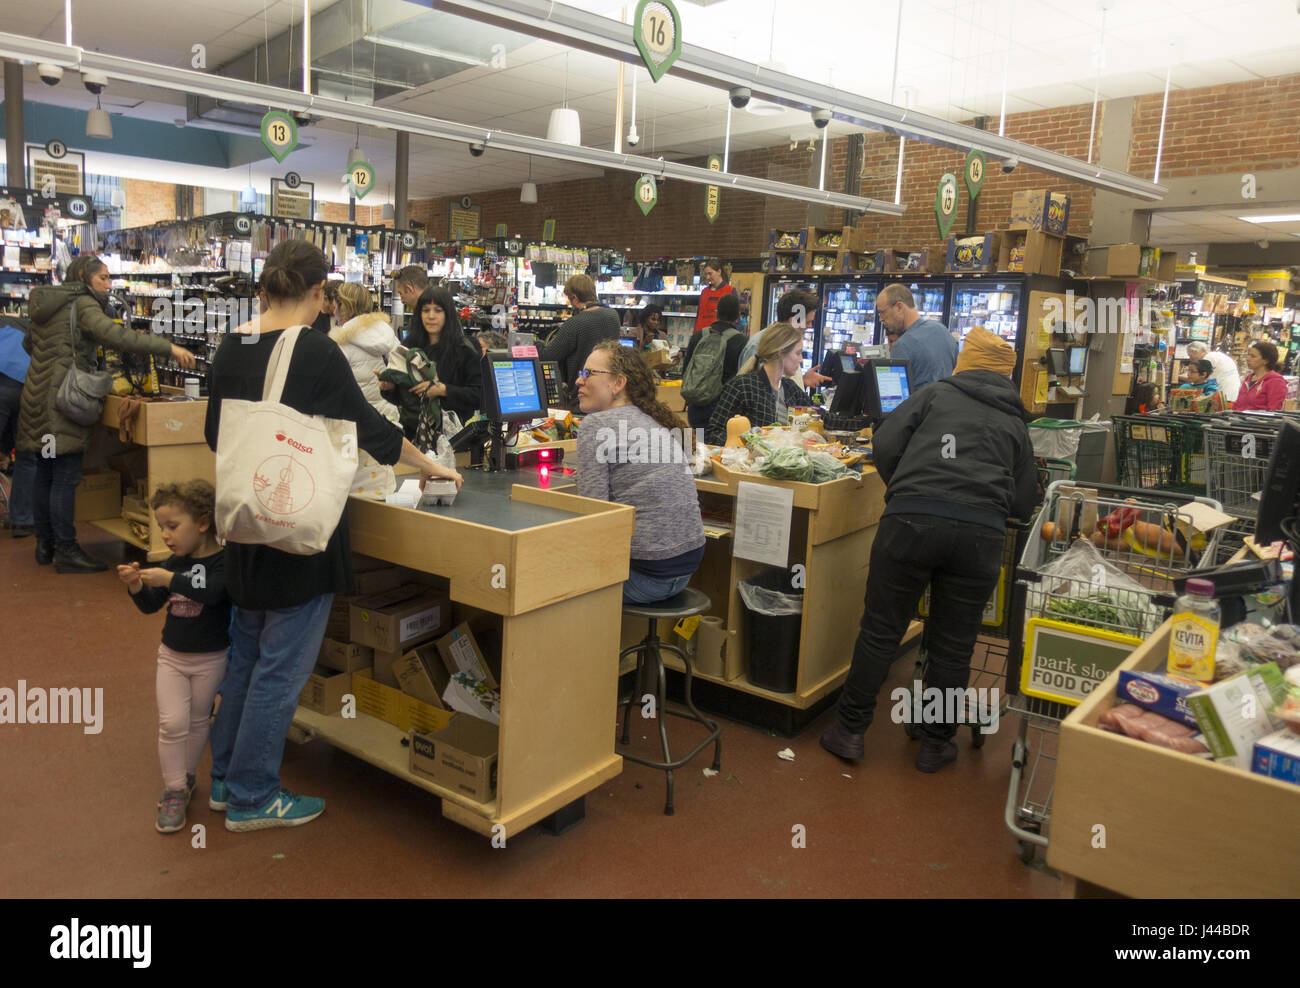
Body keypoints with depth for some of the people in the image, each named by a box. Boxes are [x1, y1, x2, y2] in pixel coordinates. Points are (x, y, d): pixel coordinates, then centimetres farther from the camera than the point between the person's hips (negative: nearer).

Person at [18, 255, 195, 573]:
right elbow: (114, 335, -27)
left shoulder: (46, 304, 18)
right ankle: (66, 551, -3)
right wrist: (169, 348, -31)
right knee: (66, 477, -6)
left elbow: (29, 343, 30)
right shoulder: (82, 304, -10)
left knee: (44, 473, 14)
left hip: (38, 395, 10)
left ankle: (45, 544, 23)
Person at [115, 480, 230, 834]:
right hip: (172, 655, 4)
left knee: (197, 721, 13)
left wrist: (169, 580, -39)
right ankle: (174, 791, 9)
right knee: (172, 722, -4)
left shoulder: (223, 561, -18)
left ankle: (184, 777, 33)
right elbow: (150, 606, 5)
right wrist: (136, 585, -14)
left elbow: (211, 593, -36)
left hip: (210, 658, -4)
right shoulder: (174, 563, 1)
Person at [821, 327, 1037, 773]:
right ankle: (936, 744, 25)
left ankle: (849, 731, 17)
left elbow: (885, 445, 5)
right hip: (981, 532, 2)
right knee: (953, 643, 13)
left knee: (880, 630, 8)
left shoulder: (934, 395, 14)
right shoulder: (1014, 423, 21)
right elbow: (1024, 502, 20)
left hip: (911, 520, -2)